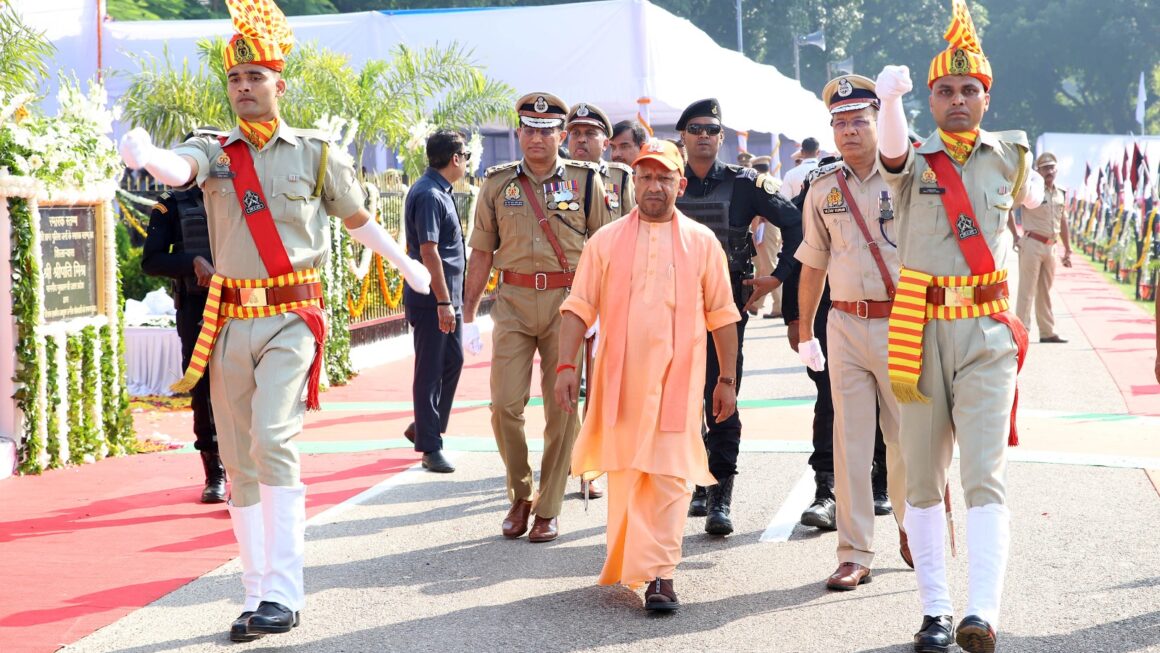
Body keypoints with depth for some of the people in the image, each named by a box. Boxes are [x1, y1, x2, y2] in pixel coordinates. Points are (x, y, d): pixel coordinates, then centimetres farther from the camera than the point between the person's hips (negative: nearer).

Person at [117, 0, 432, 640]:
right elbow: (178, 168, -19)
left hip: (291, 319, -3)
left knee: (273, 440, -21)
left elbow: (359, 219, 19)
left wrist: (406, 263, 26)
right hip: (229, 321, 3)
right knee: (239, 462, 7)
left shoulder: (317, 154, 3)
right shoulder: (215, 151, 5)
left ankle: (283, 593, -19)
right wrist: (143, 154, -41)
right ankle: (256, 596, 16)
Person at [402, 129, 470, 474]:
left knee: (452, 362, 16)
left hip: (447, 297, 10)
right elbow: (428, 252, -21)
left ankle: (424, 427, 29)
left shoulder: (440, 192, 15)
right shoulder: (428, 194, -17)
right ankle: (430, 448, 3)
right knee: (430, 371, -3)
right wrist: (443, 302, -23)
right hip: (431, 300, -10)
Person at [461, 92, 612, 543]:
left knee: (563, 409, 1)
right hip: (513, 303, 1)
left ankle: (548, 508, 12)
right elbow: (482, 253, 10)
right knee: (505, 404, -6)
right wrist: (468, 316, 6)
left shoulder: (586, 182, 4)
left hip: (569, 303, -1)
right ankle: (519, 496, 15)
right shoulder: (498, 184, 7)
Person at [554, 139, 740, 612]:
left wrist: (727, 380, 9)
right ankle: (627, 563, 24)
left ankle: (659, 573, -7)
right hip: (620, 378, 1)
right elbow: (578, 308, 5)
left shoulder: (701, 242, 7)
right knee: (623, 473, 8)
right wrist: (565, 365, -6)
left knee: (669, 475, -7)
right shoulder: (606, 241, 7)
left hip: (677, 378, -1)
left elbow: (722, 316, 10)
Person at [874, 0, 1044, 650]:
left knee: (985, 478, -11)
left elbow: (1032, 196, 32)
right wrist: (890, 97, -45)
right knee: (924, 481, 5)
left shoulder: (1010, 156, 7)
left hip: (987, 334, 0)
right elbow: (892, 148, -27)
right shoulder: (913, 163, 0)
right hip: (919, 331, 1)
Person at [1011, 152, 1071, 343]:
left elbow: (1063, 223, 18)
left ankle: (1047, 332, 20)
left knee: (1045, 291, 14)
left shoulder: (1061, 194, 11)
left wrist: (1067, 250, 17)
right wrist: (1016, 237, -12)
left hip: (1050, 247, 7)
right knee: (1027, 290, -5)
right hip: (1032, 244, -6)